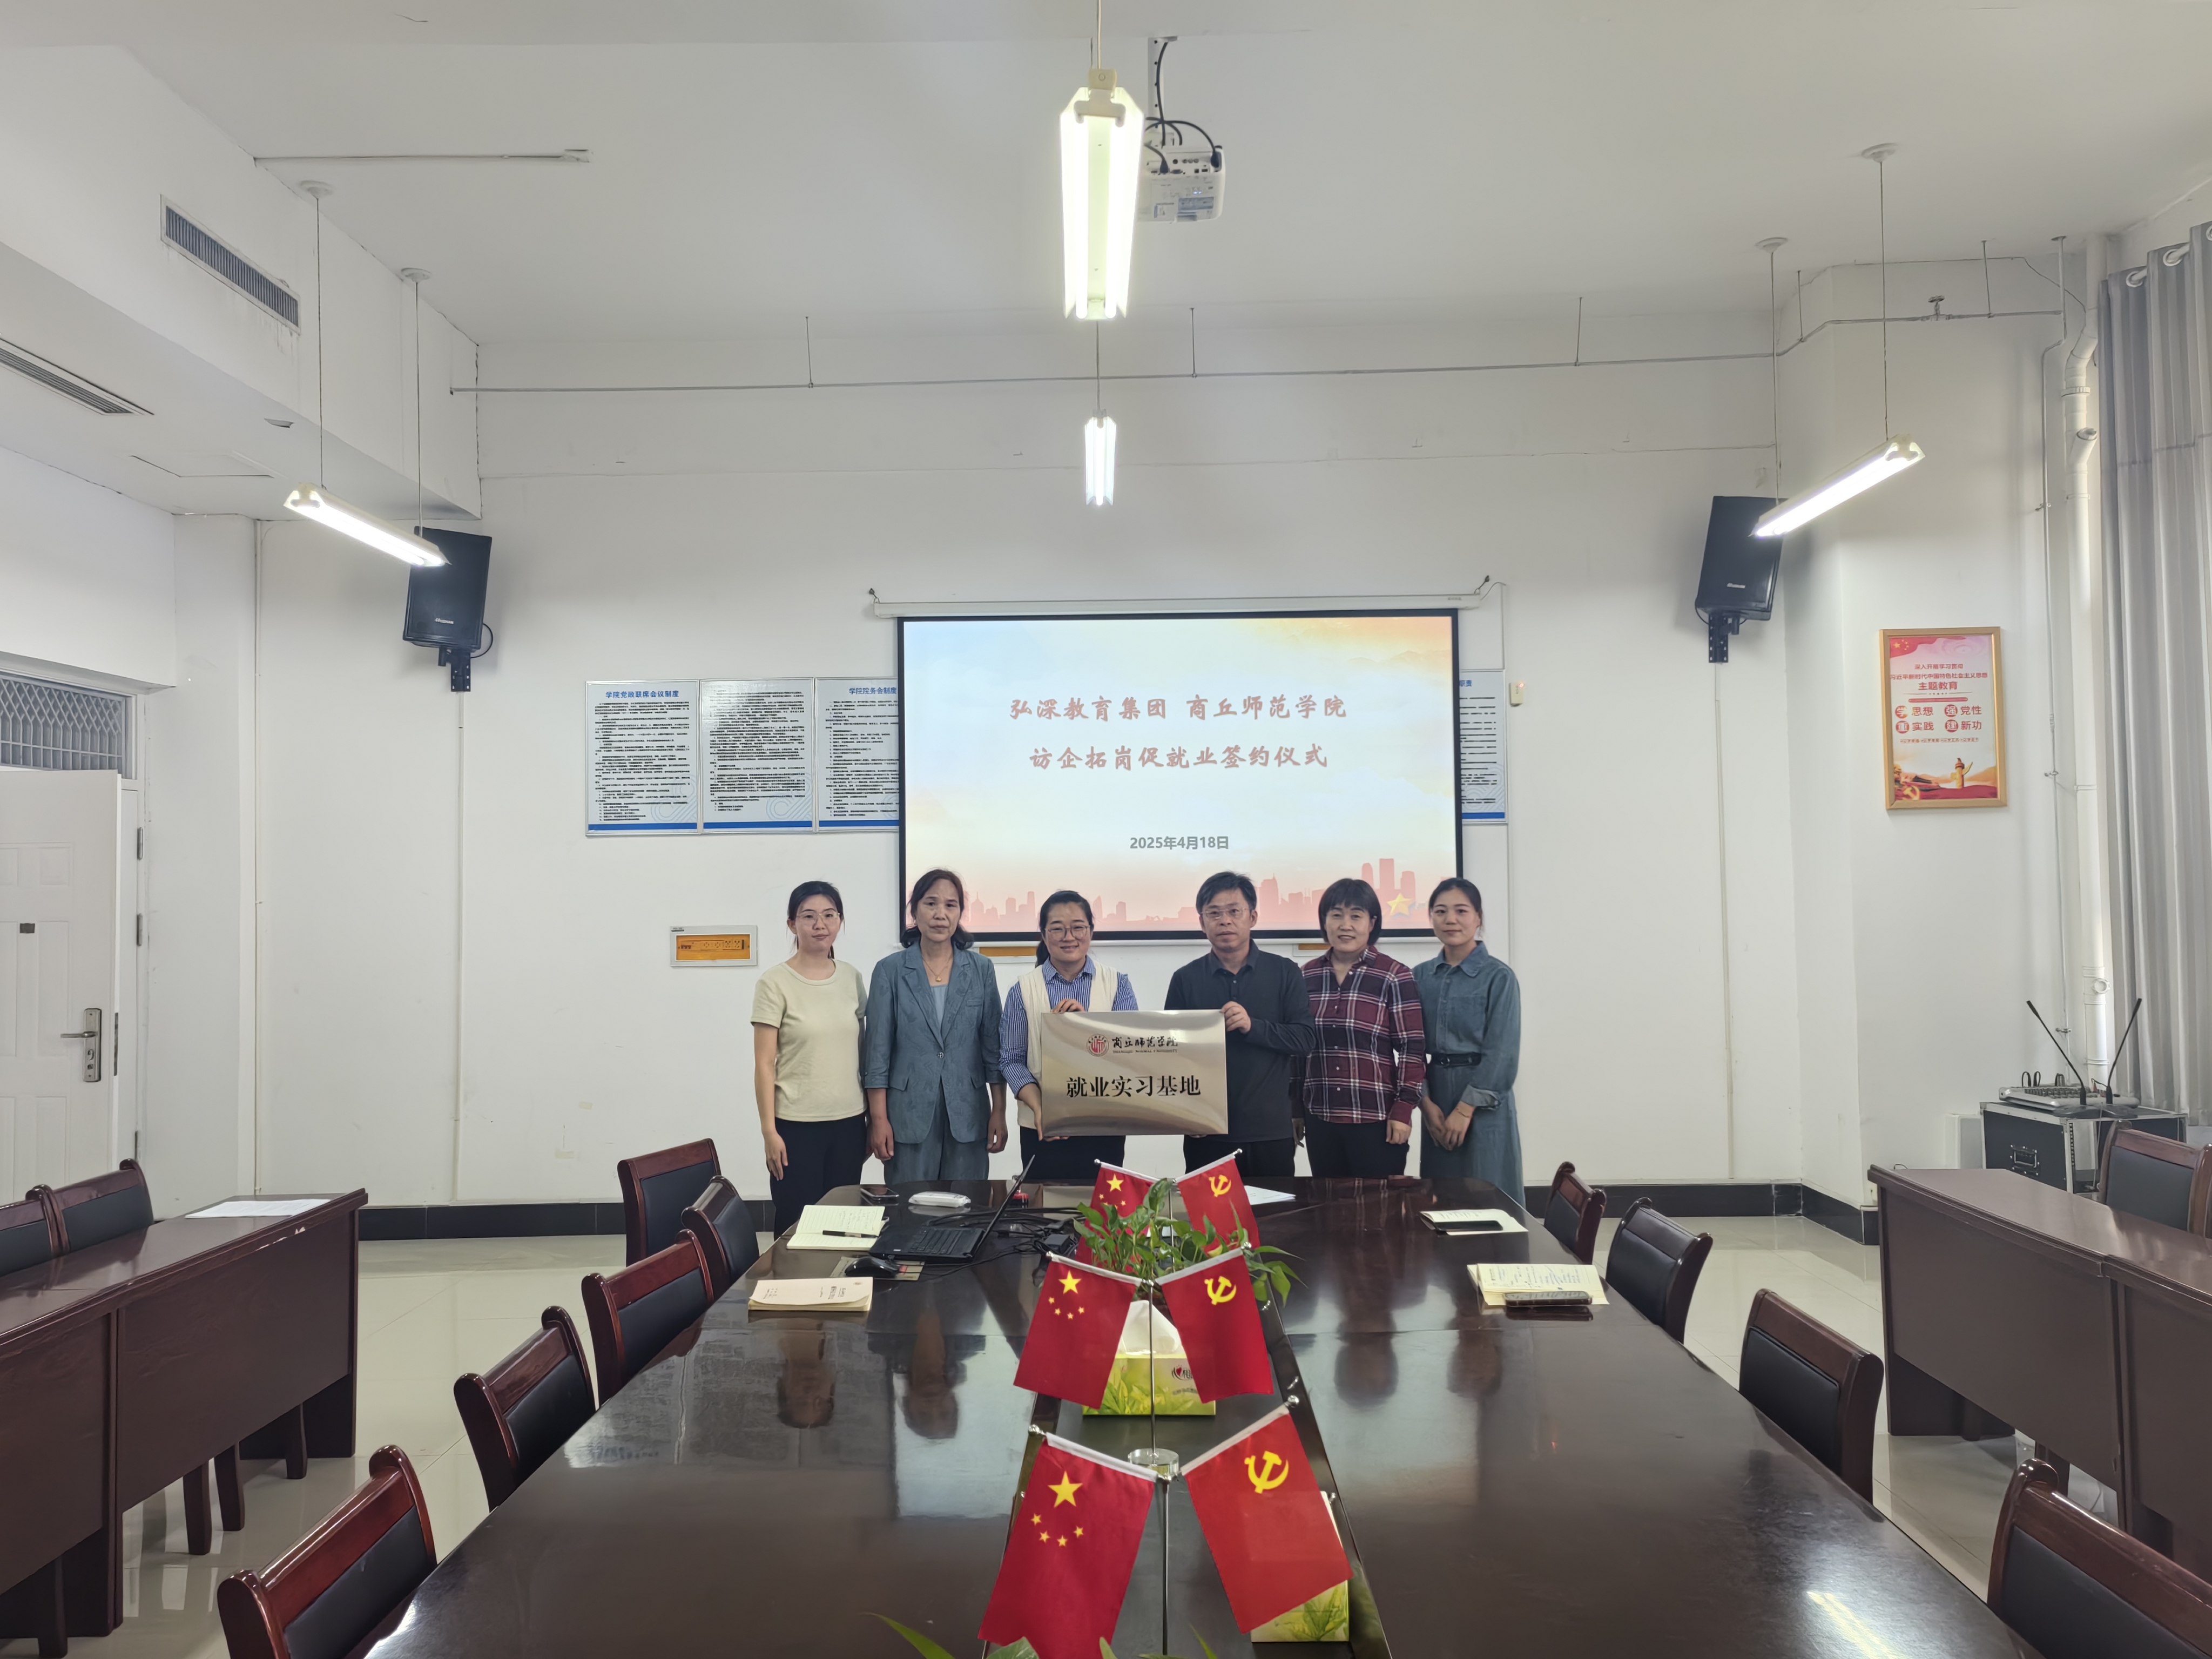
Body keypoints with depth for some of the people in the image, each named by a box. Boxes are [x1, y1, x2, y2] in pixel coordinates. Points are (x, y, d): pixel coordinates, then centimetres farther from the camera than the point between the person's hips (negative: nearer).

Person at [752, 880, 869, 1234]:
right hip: (796, 1126, -4)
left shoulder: (852, 977, 6)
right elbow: (765, 1065, -7)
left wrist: (872, 1117, 11)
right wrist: (769, 1131, -10)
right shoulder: (775, 984, -7)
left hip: (849, 1123, 4)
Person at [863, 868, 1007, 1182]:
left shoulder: (981, 971, 5)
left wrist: (999, 1112, 2)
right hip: (909, 1116, -1)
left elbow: (994, 1046, 6)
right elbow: (878, 1050, -1)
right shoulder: (890, 971, 0)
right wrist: (878, 1118, -5)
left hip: (968, 1117, 1)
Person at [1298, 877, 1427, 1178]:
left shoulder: (1394, 976, -6)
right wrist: (1294, 1109, 13)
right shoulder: (1307, 976, 7)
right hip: (1320, 1119, 4)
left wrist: (1404, 1109, -11)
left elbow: (1412, 1049, -6)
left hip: (1376, 1118, -4)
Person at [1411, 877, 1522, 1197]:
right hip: (1436, 1100, 4)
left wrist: (1465, 1109, -13)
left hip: (1484, 1103, -4)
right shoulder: (1421, 977, 6)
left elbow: (1502, 1053, -11)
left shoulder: (1499, 977, -7)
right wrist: (1426, 1103, -5)